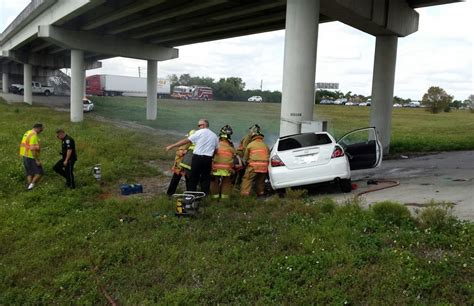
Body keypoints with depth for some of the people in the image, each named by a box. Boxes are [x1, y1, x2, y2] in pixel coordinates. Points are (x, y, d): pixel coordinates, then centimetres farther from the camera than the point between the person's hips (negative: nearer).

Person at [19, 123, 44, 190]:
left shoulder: (27, 133, 11)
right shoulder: (34, 135, -19)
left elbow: (24, 145, 19)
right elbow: (32, 149, -25)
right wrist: (37, 160, -23)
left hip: (25, 156, 9)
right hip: (31, 157, -9)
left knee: (29, 173, 15)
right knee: (40, 172, -1)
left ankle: (29, 186, 16)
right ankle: (32, 184, -8)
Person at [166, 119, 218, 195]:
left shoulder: (199, 132, -3)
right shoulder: (214, 136, 14)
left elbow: (185, 141, -6)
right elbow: (216, 149, 12)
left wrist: (172, 146, -4)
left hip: (198, 157, -4)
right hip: (208, 159, 4)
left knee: (194, 177, 5)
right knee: (206, 177, 12)